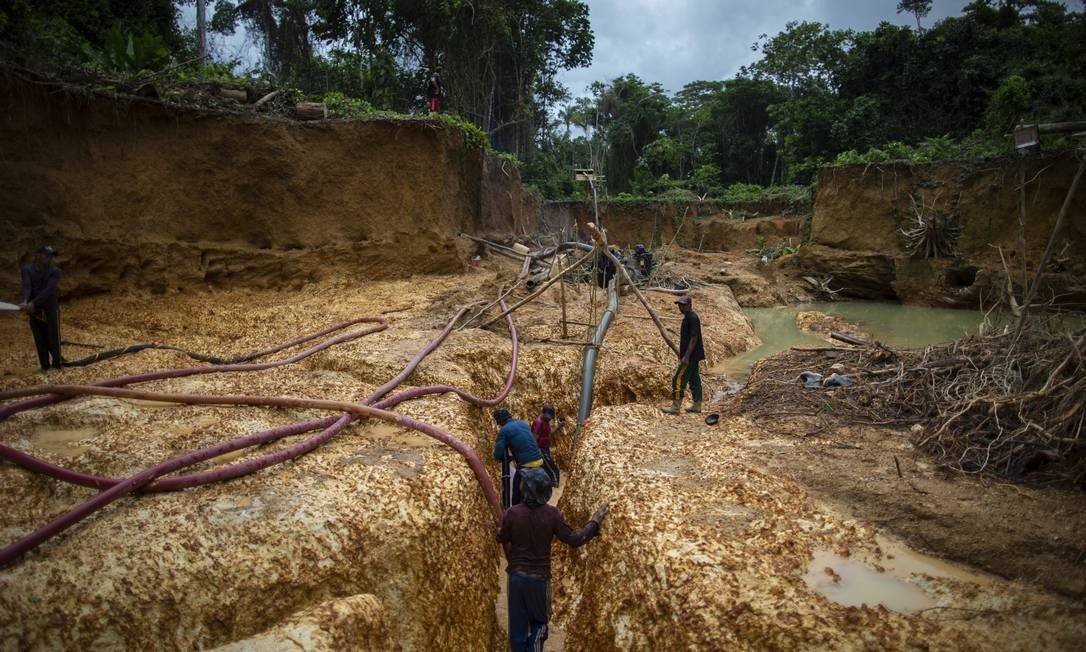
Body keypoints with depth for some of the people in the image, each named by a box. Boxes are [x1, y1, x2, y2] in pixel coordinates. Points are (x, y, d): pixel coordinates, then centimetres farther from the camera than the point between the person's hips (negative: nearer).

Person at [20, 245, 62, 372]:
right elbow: (26, 286, -16)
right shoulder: (27, 269, 1)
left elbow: (48, 290, -20)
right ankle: (45, 365, 12)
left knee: (53, 338, -4)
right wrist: (25, 302, -35)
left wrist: (33, 303, -33)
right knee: (40, 340, 5)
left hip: (50, 309, -3)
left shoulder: (55, 271, -7)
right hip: (34, 310, 3)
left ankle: (56, 363, 6)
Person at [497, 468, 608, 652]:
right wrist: (595, 522, -1)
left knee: (517, 624, 14)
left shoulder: (512, 513, -14)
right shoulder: (551, 514, -16)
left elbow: (502, 539, 2)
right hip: (539, 578, -1)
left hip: (516, 576, 1)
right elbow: (574, 540, -11)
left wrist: (500, 529, 25)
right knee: (540, 621, 18)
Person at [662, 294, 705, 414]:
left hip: (691, 355, -10)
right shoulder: (687, 317, 13)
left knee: (678, 379, -8)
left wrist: (686, 356, -25)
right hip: (692, 356, 10)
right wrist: (682, 354, 23)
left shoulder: (693, 318, -18)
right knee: (694, 379, 13)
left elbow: (694, 338, -22)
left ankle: (675, 407, -4)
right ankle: (697, 405, 20)